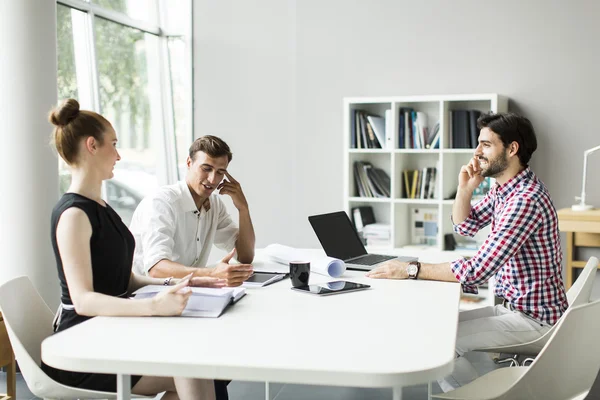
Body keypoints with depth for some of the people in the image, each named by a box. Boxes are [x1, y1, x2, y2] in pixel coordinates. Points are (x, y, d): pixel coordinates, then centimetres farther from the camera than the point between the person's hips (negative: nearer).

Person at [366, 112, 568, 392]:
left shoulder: (526, 199, -26)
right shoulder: (504, 188, 6)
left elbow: (477, 271, -31)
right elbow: (465, 226, 17)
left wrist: (411, 270, -28)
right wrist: (465, 188, -1)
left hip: (534, 318, -10)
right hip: (512, 306, 10)